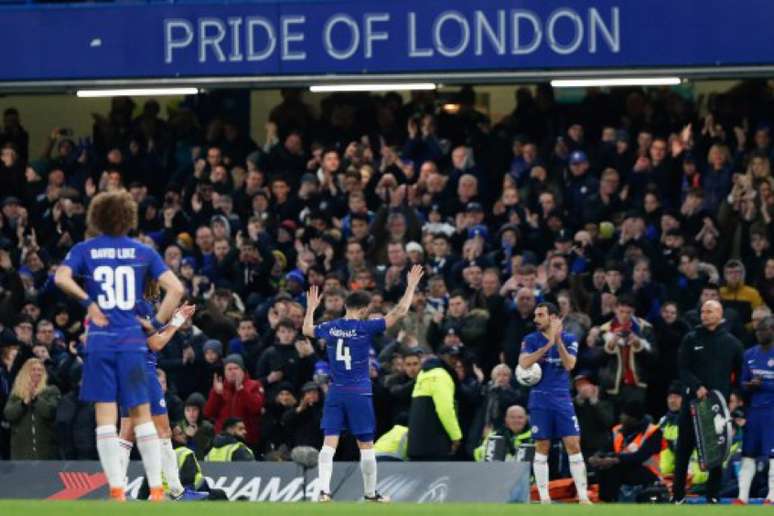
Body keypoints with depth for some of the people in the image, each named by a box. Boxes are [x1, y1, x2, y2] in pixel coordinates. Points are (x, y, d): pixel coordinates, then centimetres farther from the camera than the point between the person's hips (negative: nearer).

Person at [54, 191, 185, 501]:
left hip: (99, 343, -1)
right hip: (133, 342, 1)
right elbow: (176, 288, -1)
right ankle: (156, 489, 1)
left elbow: (61, 278, -14)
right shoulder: (143, 252, 7)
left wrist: (88, 302, -4)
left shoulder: (85, 250, 5)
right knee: (141, 415, 5)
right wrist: (157, 323, 5)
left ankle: (117, 490, -6)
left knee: (105, 416, 0)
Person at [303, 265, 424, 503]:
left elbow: (307, 330, 25)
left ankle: (324, 489, -15)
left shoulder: (330, 328, 4)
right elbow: (399, 312, -9)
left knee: (329, 443, -2)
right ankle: (371, 493, 15)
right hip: (359, 394, -4)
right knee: (366, 446, 7)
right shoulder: (365, 328, -8)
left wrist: (311, 307, 41)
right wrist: (411, 286, 0)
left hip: (335, 393, 4)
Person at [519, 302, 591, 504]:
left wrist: (558, 341, -19)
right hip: (540, 400, 0)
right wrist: (547, 345, -19)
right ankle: (544, 497, 6)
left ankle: (583, 496, -3)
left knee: (573, 445, -6)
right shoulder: (531, 340, 3)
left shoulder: (569, 339, 3)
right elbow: (524, 363, -14)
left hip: (563, 399, 0)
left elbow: (569, 364, -11)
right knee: (542, 447, 0)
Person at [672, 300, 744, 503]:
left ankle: (713, 495, 7)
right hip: (693, 400, 0)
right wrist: (697, 386, -15)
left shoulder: (731, 342, 6)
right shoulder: (691, 340, 5)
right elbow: (682, 369, 0)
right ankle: (678, 494, 9)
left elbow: (739, 373, 10)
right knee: (684, 448, 2)